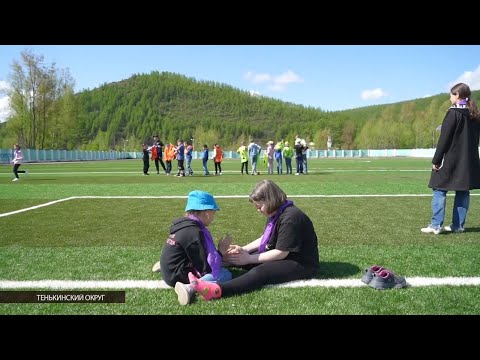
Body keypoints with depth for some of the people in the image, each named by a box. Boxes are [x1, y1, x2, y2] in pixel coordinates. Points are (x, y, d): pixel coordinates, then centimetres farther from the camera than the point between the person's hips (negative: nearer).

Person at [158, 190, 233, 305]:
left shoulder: (184, 225, 8)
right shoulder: (194, 232, -19)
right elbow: (205, 268, -17)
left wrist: (219, 252, 9)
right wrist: (221, 250, -6)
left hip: (170, 271, 10)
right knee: (225, 274, -16)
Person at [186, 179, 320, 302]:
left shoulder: (290, 218, -23)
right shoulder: (276, 213, 7)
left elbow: (281, 253, -23)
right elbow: (265, 239, 16)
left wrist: (249, 258, -17)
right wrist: (243, 249, 2)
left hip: (301, 264, -10)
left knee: (260, 272, -34)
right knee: (238, 256, 4)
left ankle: (216, 290, -51)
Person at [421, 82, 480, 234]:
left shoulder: (454, 113, -11)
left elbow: (444, 139, -14)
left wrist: (436, 160, -10)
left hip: (450, 160, -7)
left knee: (440, 191, -3)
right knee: (463, 192, 10)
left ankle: (436, 225, -7)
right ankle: (458, 225, 14)